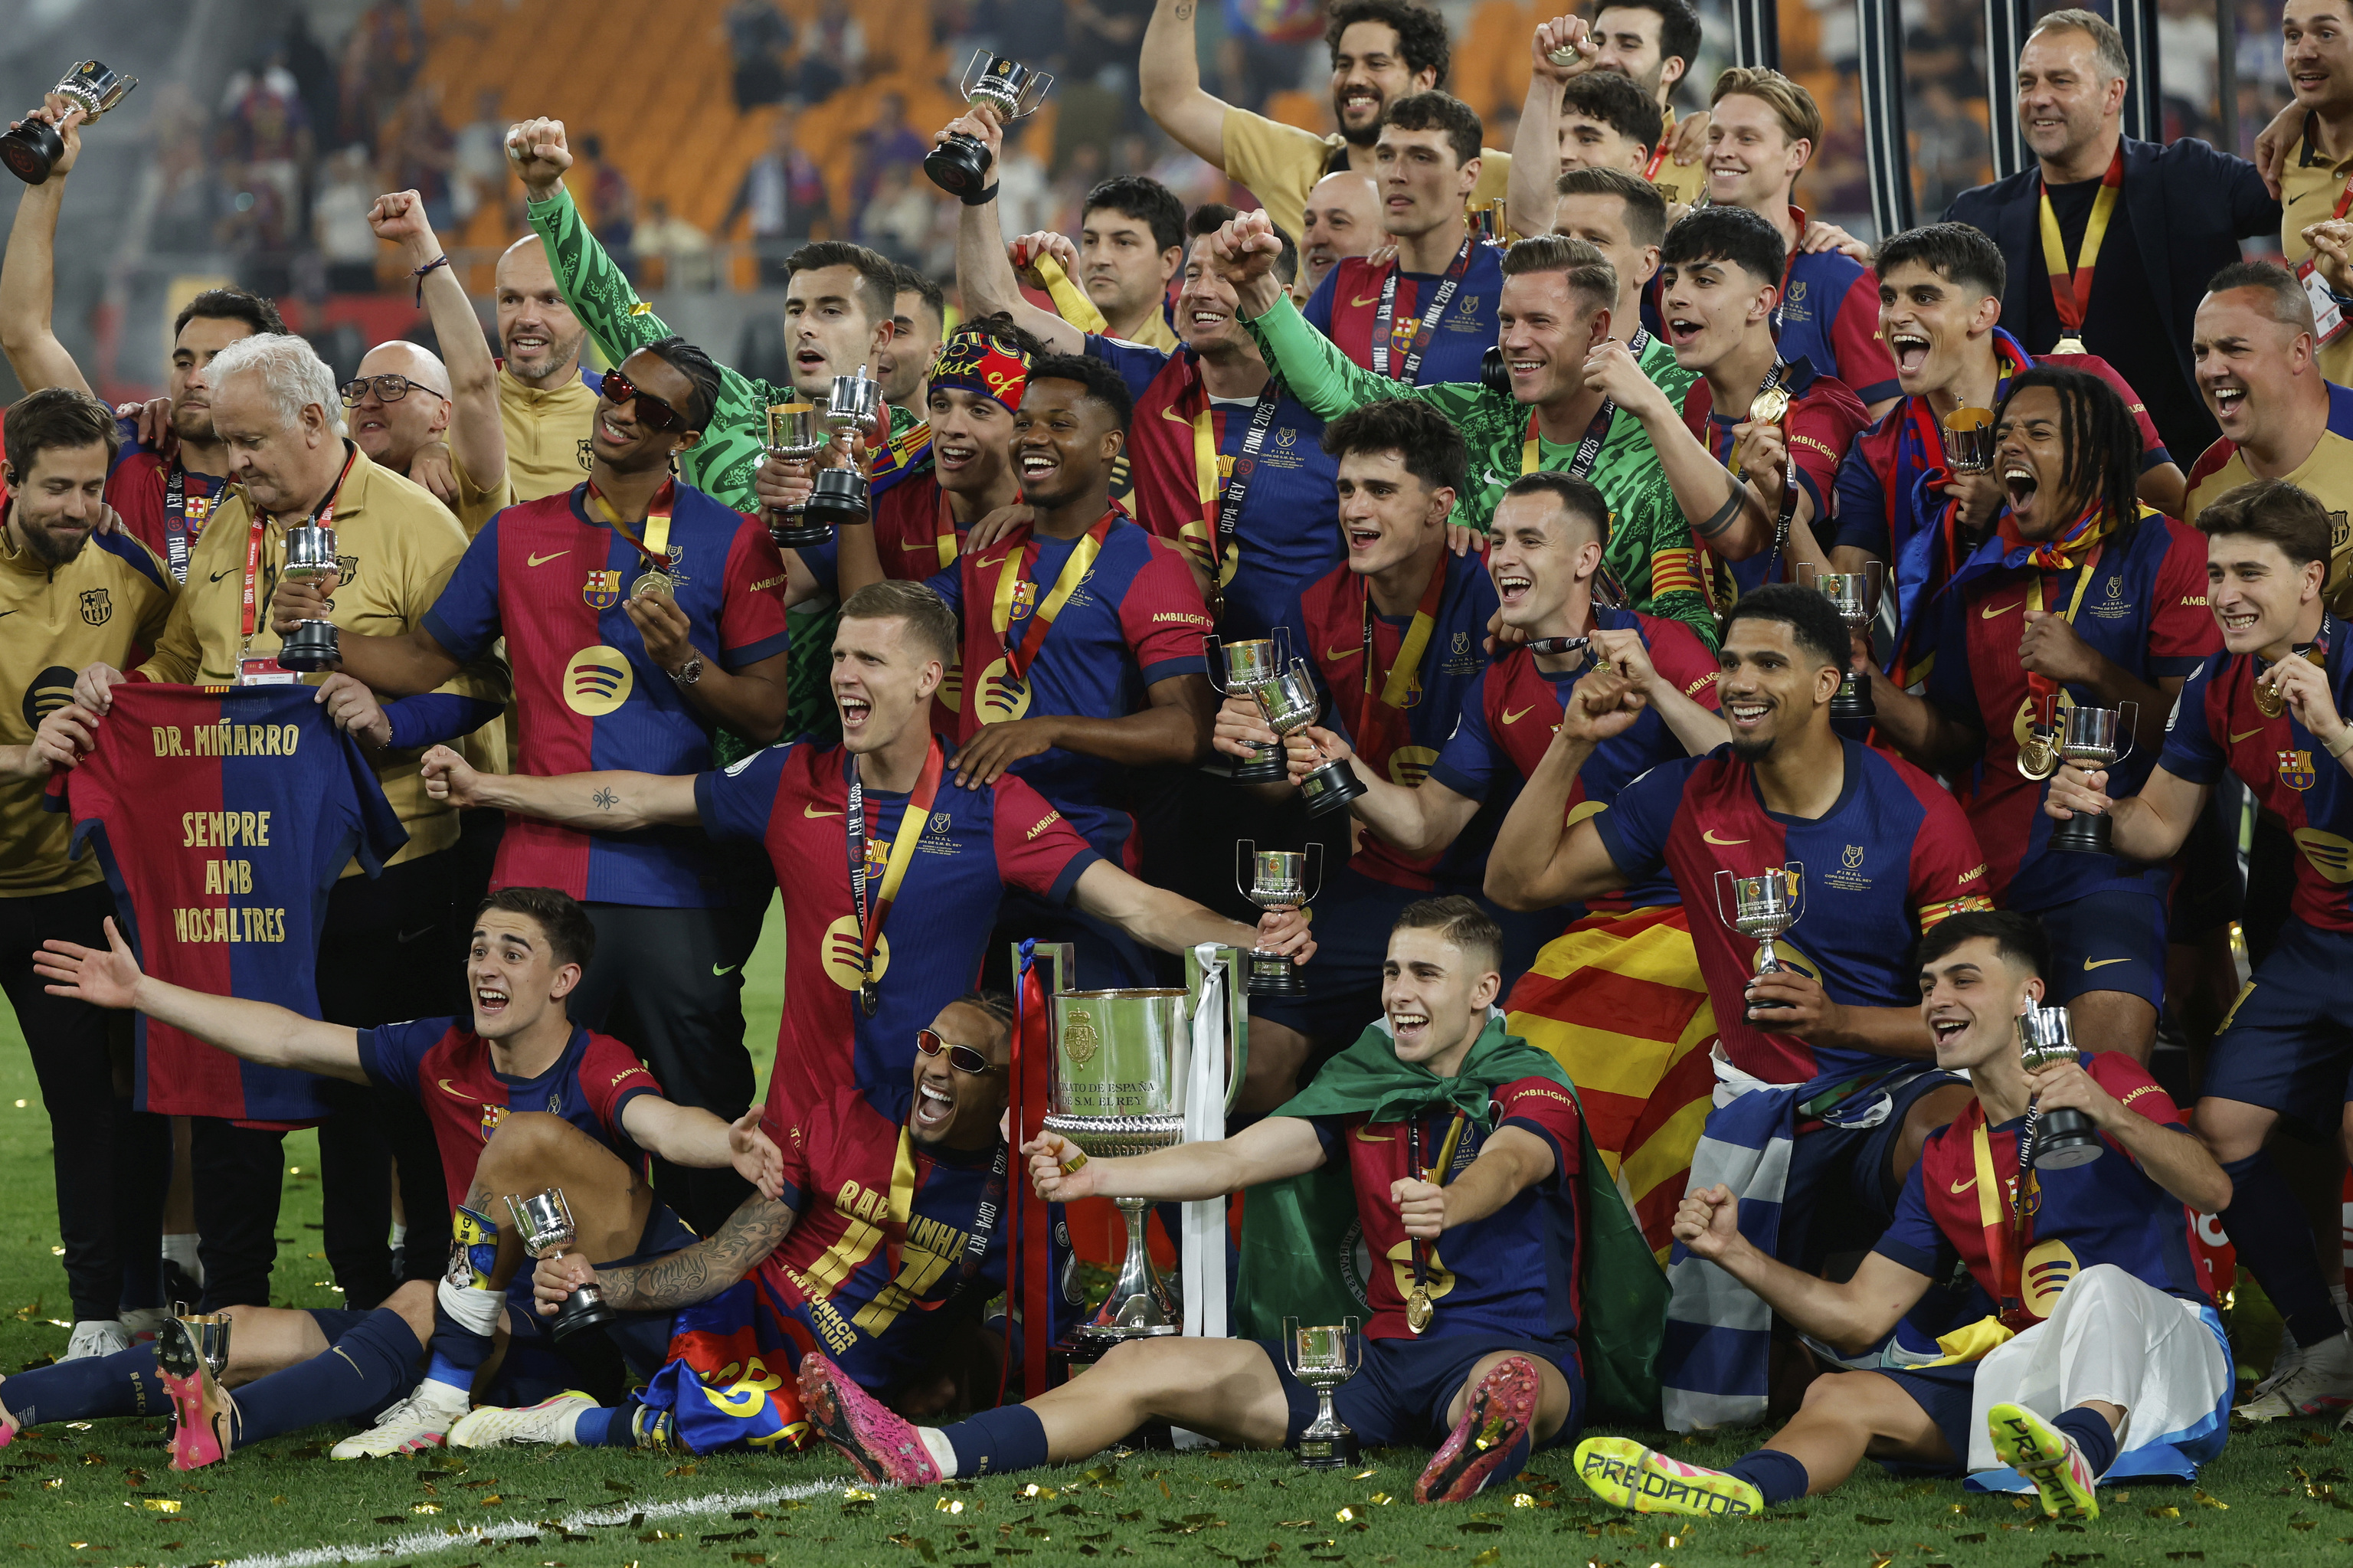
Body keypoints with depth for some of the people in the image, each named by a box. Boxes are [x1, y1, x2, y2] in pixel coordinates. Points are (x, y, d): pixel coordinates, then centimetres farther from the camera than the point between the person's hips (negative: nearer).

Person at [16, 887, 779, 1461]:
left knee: (525, 1134, -27)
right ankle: (14, 1404, -15)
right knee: (254, 1332, -5)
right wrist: (142, 993, 10)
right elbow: (289, 1040, 9)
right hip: (517, 1330, 7)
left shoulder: (597, 1070, -13)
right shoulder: (445, 1056, 5)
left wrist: (729, 1144, -58)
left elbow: (660, 1122, -35)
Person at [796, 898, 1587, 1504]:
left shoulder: (1531, 1089, -3)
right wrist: (1097, 1175, -13)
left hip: (1519, 1342, -5)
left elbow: (1505, 1165, -27)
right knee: (1146, 1365, -8)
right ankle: (925, 1457, -23)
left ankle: (1488, 1446, -79)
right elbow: (1232, 1158, 3)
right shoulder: (1365, 1080, 14)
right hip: (1388, 1351, 5)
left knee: (1514, 1383, -43)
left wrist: (1445, 1203, -52)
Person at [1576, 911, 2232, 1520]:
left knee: (2101, 1284, -37)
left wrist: (2108, 1114, -33)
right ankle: (1742, 1489, -48)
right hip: (2039, 1371, 5)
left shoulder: (2105, 1080, 2)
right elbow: (1860, 1315, 15)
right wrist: (1737, 1255, 2)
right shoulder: (1945, 1162, 19)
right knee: (1838, 1396, -13)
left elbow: (2211, 1191, -16)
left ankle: (2080, 1453, -68)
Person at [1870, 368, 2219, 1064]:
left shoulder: (2164, 554, -2)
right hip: (1995, 869, 5)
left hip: (2116, 867, -5)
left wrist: (2091, 668, -17)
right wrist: (1864, 682, 3)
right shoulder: (1983, 578, 14)